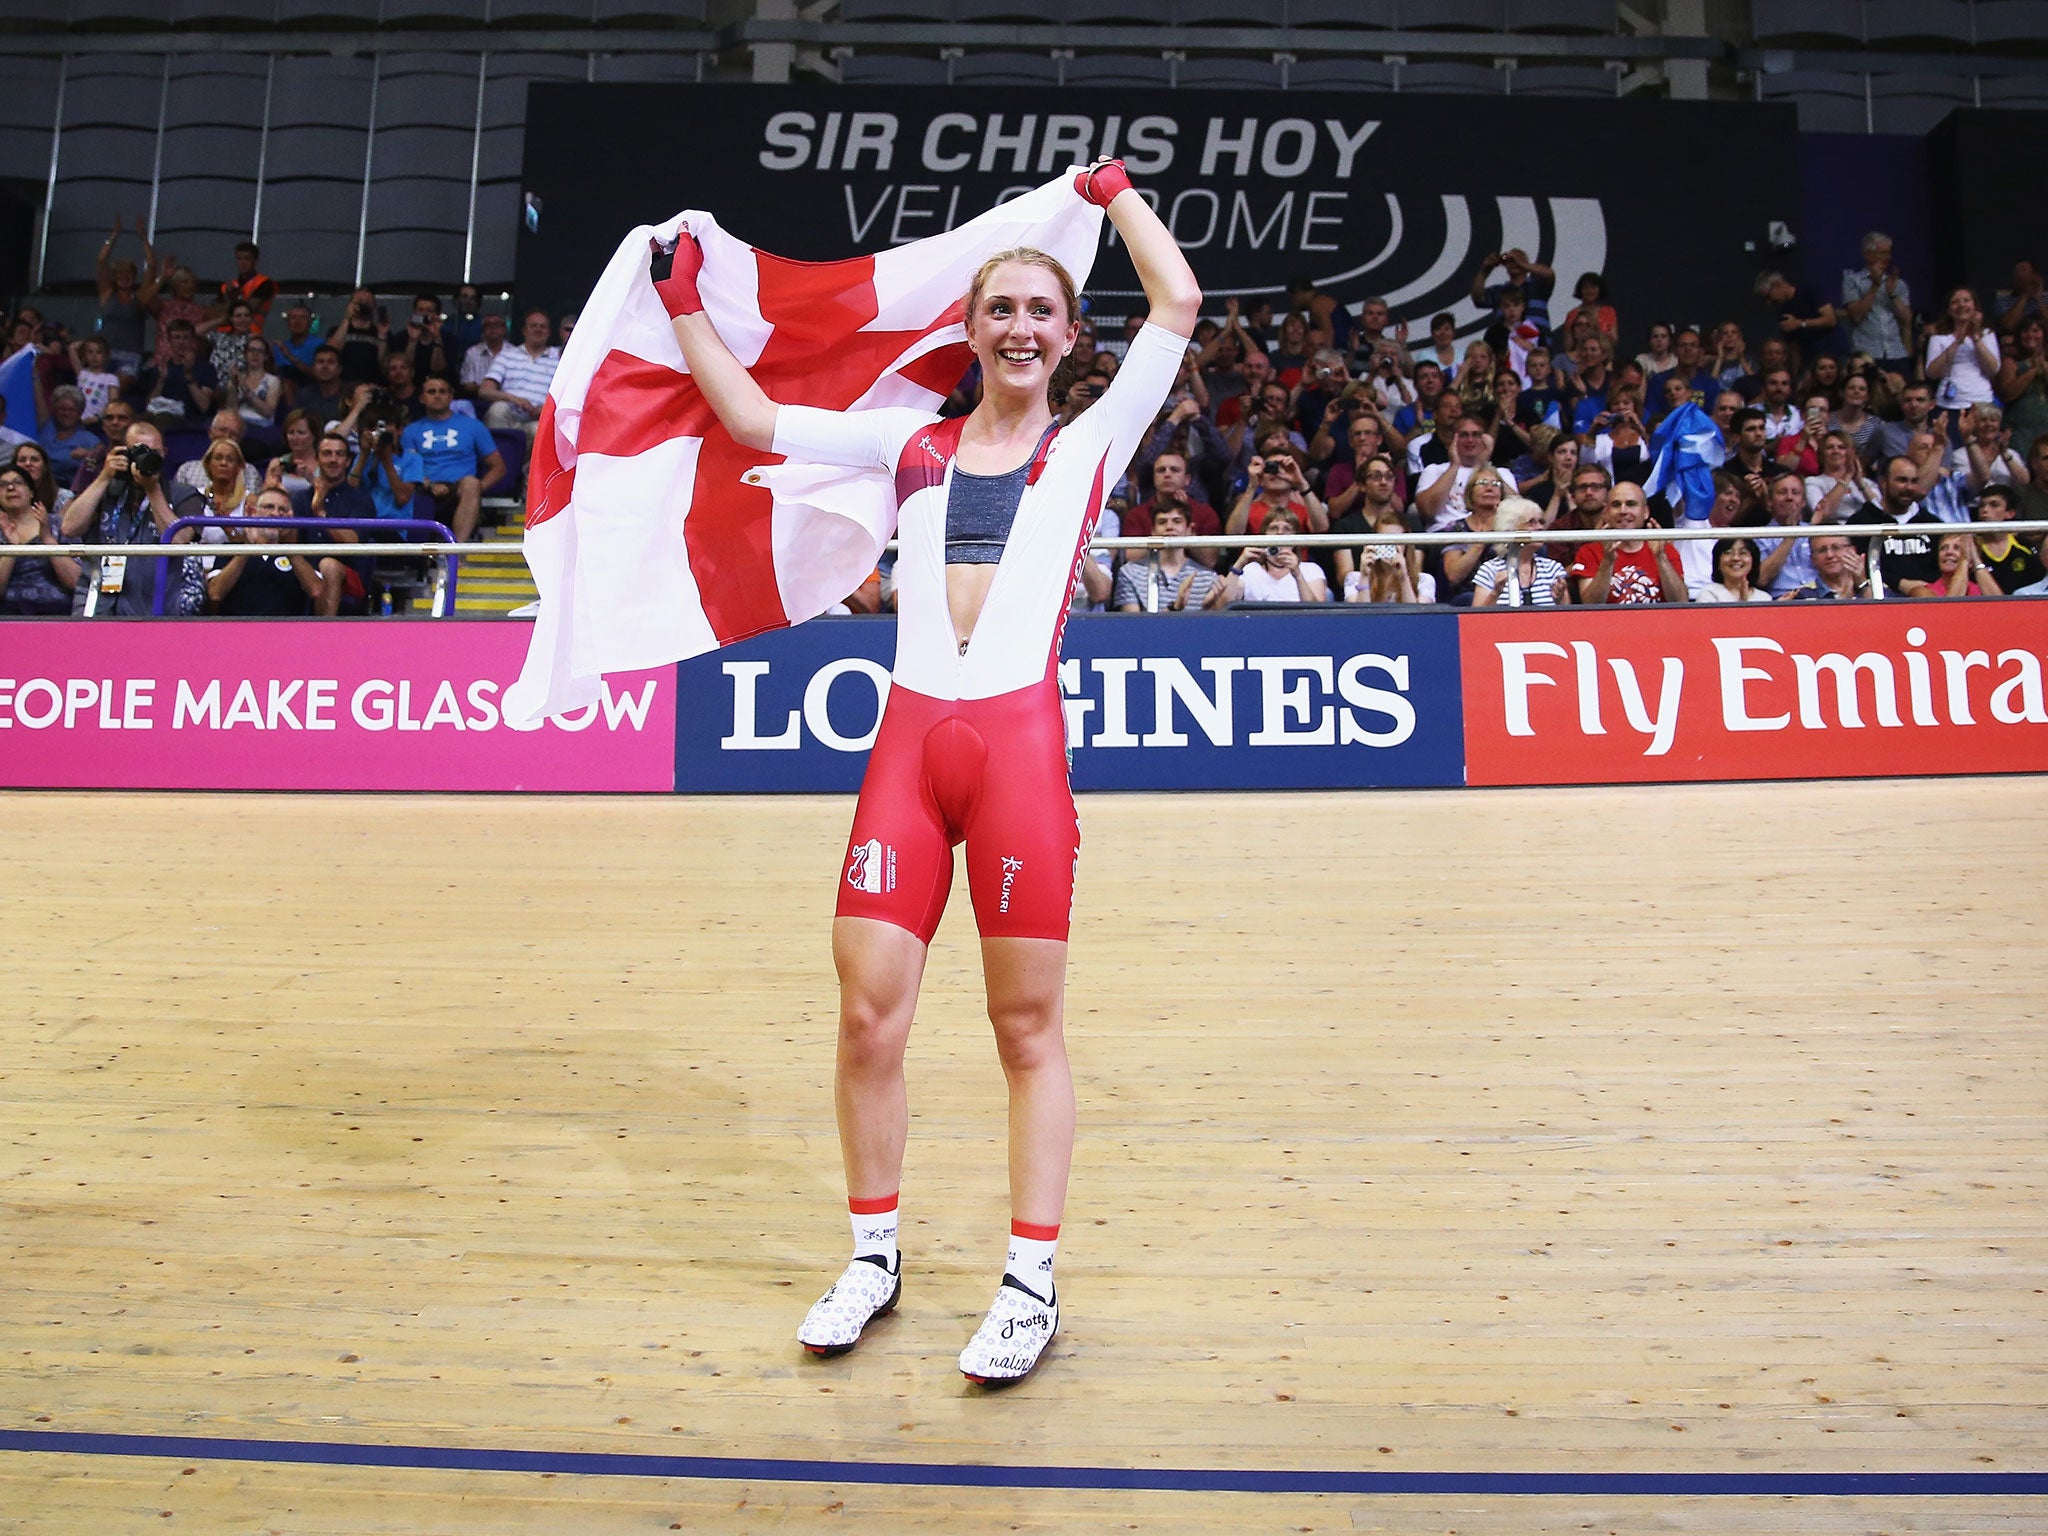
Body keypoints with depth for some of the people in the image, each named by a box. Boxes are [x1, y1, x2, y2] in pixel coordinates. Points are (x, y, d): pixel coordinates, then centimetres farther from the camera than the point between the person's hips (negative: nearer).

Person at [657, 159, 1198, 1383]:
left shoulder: (1090, 444, 12)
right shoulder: (913, 442, 18)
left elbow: (1179, 303, 6)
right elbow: (755, 420, 20)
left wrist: (1115, 191, 18)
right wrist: (686, 308, 22)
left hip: (1021, 743, -2)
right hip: (910, 742, 3)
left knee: (1029, 1026, 2)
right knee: (868, 1014, 2)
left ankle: (1033, 1282, 14)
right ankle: (875, 1253, 22)